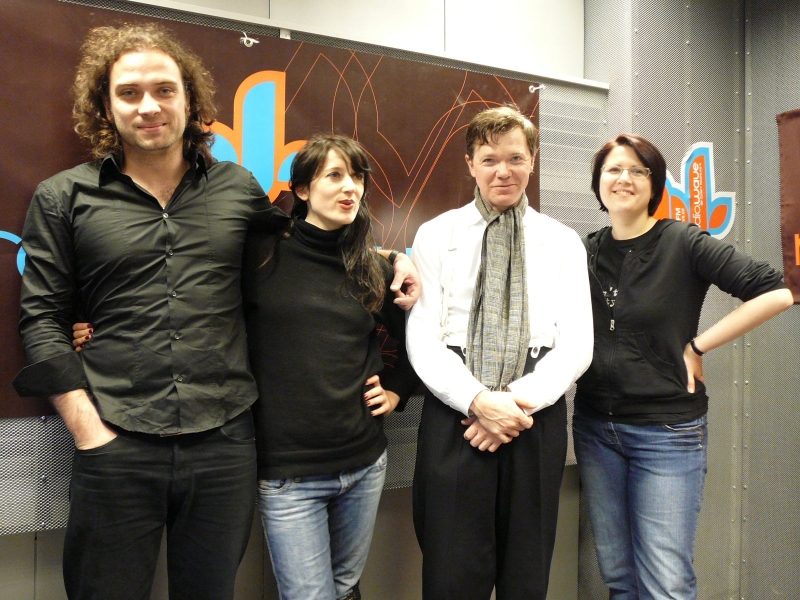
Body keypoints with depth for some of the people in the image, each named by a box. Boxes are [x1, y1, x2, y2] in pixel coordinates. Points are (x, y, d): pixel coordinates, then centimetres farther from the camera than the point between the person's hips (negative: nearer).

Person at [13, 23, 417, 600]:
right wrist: (87, 428, -6)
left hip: (225, 442, 2)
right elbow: (43, 318, 1)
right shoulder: (63, 198, 3)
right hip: (115, 446, -1)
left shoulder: (239, 187, 7)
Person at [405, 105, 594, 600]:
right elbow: (422, 339, -3)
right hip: (455, 417, -1)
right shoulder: (436, 235, 6)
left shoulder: (564, 241, 10)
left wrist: (523, 400, -13)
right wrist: (479, 401, -16)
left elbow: (578, 342, 1)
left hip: (538, 418, 2)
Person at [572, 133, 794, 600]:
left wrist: (696, 347, -11)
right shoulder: (586, 252, 5)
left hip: (667, 432, -4)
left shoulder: (684, 243, -7)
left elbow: (775, 294, -13)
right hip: (595, 428, 4)